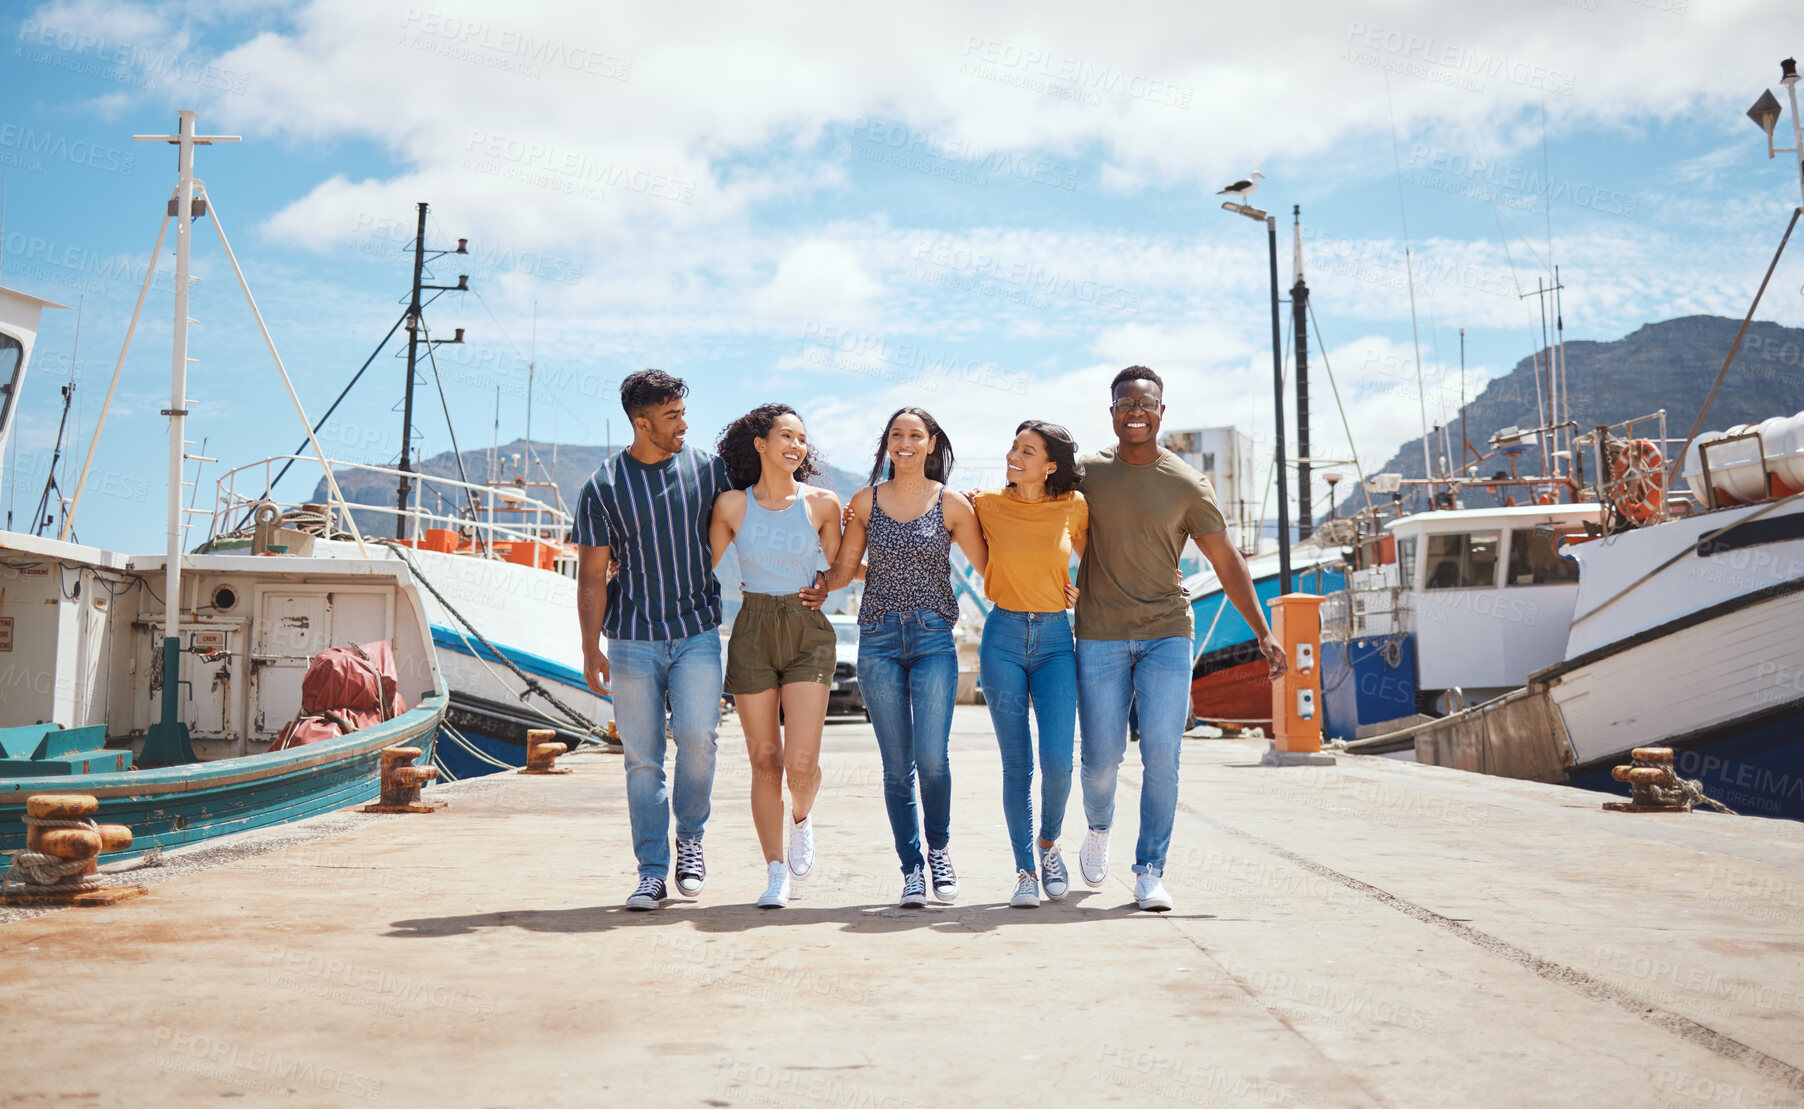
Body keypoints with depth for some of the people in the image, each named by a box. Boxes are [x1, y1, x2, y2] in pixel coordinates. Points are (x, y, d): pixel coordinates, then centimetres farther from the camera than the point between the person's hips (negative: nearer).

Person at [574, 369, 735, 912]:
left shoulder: (708, 469, 4)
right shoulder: (604, 486, -1)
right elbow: (591, 575, 0)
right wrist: (591, 648, -6)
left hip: (697, 632, 1)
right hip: (632, 639, 0)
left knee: (697, 736, -15)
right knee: (642, 758, 1)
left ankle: (690, 838, 11)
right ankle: (652, 872, 11)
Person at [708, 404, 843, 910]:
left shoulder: (821, 503, 1)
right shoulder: (732, 505, 1)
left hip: (808, 632, 0)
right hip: (752, 635, 1)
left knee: (801, 761, -12)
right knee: (764, 761, 4)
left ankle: (802, 818, 24)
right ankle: (776, 872, 18)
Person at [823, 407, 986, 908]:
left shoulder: (952, 504, 3)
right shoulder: (865, 501, 8)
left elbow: (988, 568, 8)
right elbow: (844, 569, 13)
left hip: (934, 639, -1)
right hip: (879, 639, 2)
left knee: (931, 756, -11)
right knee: (896, 764, 2)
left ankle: (939, 849, 16)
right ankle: (912, 870, 15)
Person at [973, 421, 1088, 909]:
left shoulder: (1073, 507, 1)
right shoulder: (988, 504, 1)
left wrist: (1082, 592, 6)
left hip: (1055, 638, 0)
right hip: (1004, 638, 0)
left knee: (1058, 759, -10)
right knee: (1016, 762, 0)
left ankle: (1048, 844, 19)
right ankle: (1025, 871, 12)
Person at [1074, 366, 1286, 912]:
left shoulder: (1188, 486, 0)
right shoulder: (1085, 472, 4)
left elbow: (1227, 562, 4)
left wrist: (1263, 633, -1)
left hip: (1166, 636, 0)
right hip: (1100, 637, 1)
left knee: (1161, 757, -7)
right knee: (1101, 758, 2)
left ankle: (1150, 872, 5)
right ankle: (1099, 830, 34)